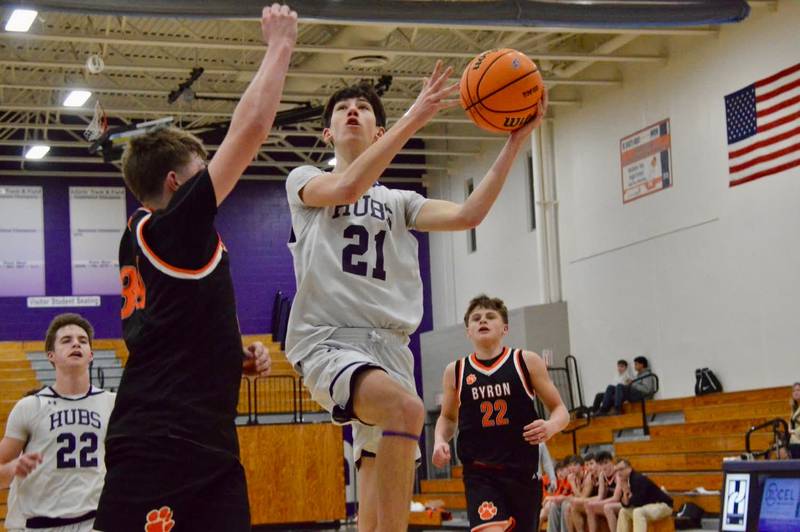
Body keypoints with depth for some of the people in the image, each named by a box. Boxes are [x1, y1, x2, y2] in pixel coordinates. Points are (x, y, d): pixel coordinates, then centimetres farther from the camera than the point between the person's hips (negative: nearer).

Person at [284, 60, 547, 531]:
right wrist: (414, 119, -16)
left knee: (378, 494, 2)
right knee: (405, 408, -34)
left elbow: (466, 215, 3)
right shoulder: (304, 180, 13)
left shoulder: (399, 202, 22)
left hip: (389, 344, 5)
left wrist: (516, 140, -5)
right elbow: (347, 188, -12)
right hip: (328, 338, -5)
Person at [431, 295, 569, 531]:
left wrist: (551, 426, -18)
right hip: (479, 474, -1)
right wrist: (440, 441, -1)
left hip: (523, 471, 1)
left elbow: (560, 410, 5)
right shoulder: (455, 371, 5)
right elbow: (447, 417, 21)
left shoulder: (526, 361, 0)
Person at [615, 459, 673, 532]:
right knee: (623, 511, 13)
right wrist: (625, 493, -17)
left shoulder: (638, 479, -23)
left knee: (638, 512, -34)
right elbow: (625, 505, 2)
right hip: (649, 506, 10)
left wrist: (630, 496, -9)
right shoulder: (626, 481, 3)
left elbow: (638, 502, -29)